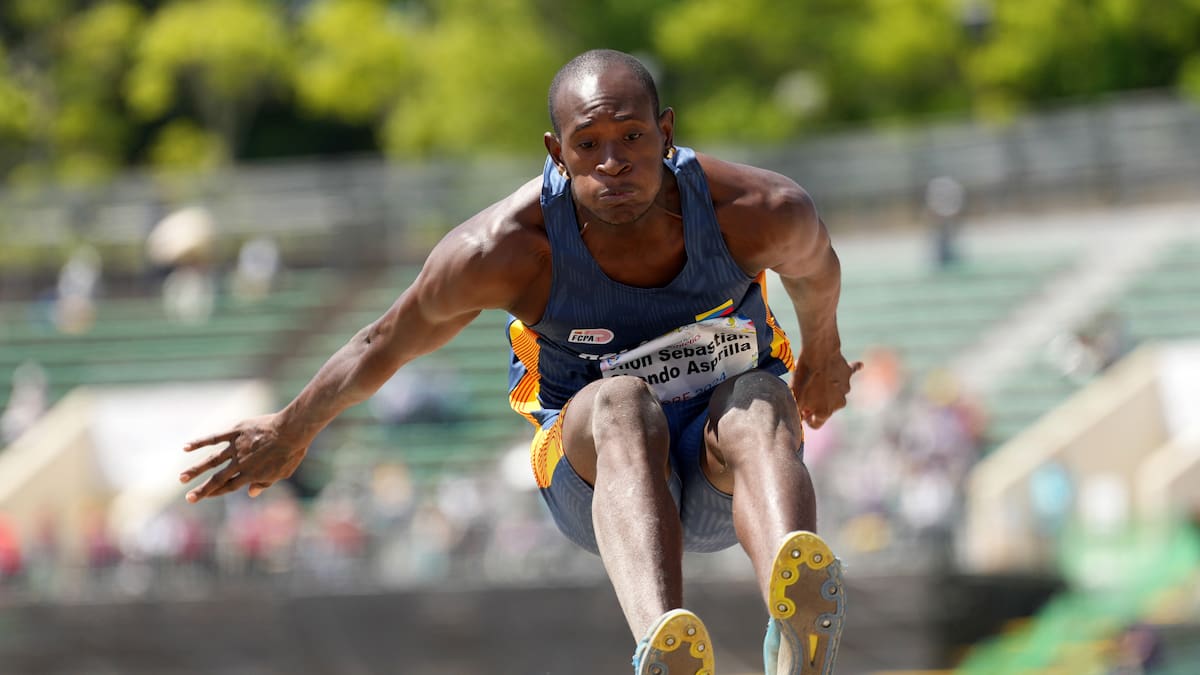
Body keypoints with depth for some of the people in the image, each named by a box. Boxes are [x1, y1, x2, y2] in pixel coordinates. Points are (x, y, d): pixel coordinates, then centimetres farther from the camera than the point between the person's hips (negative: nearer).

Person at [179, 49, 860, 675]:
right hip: (595, 469, -1)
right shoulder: (505, 249, -22)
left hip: (722, 488, 1)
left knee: (760, 410, -38)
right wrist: (293, 431, 12)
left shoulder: (761, 211, -20)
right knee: (625, 408, -39)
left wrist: (822, 354, 27)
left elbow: (815, 267, 6)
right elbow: (390, 341, -3)